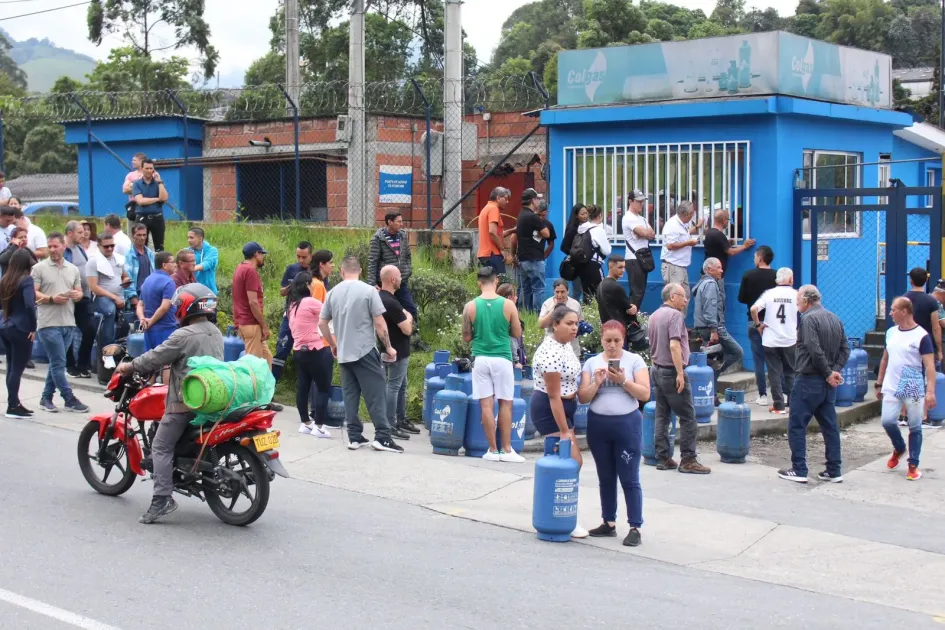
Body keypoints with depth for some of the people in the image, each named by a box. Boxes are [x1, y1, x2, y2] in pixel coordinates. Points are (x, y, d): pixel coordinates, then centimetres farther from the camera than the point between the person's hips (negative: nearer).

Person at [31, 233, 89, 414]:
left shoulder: (73, 269, 14)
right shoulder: (39, 268, -3)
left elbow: (79, 292, 18)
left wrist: (77, 295, -6)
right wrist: (52, 299, -19)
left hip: (68, 323, 6)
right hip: (48, 323, -5)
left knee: (56, 362, 11)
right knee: (58, 363, -5)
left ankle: (46, 398, 20)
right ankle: (69, 399, 0)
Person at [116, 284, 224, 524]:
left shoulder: (183, 335, -15)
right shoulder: (216, 333, 10)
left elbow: (155, 358, -9)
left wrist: (128, 366, 6)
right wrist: (169, 363, 31)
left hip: (186, 401, -8)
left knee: (161, 447, -3)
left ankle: (162, 499, -12)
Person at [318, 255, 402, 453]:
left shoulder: (333, 292, 6)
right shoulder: (368, 290, -7)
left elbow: (322, 323, 10)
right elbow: (379, 323, -9)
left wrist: (333, 345, 24)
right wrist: (388, 347, 2)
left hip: (343, 354, 5)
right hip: (365, 351, -5)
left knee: (350, 395, 9)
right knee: (376, 394, -3)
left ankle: (354, 437, 9)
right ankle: (382, 437, -7)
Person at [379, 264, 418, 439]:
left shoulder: (380, 298, 7)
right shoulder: (391, 302, -24)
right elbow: (407, 330, -20)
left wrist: (404, 316, 7)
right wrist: (409, 318, -2)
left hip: (390, 351, 10)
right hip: (397, 352, -10)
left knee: (401, 386, 18)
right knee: (394, 387, -5)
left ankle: (401, 420, 26)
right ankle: (390, 426, -1)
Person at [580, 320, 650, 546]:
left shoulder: (634, 360, 0)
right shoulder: (592, 363, 7)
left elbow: (645, 394, -6)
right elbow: (583, 398, 2)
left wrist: (623, 381, -17)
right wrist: (597, 383, -14)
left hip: (627, 424, -3)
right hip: (598, 425, 3)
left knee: (629, 479, -2)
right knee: (606, 478, 12)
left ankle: (635, 528, 1)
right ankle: (608, 523, 23)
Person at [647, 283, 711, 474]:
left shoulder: (654, 316, 12)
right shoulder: (675, 315, -14)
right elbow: (674, 346, -23)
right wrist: (680, 374, -23)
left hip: (657, 370, 9)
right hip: (672, 372, -9)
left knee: (662, 416, 10)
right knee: (688, 417, -3)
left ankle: (663, 458, 11)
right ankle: (688, 460, -3)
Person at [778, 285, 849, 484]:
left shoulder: (808, 319, -13)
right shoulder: (835, 319, 12)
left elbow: (815, 350, -21)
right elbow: (845, 349, 9)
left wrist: (829, 373, -11)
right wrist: (835, 370, -1)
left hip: (809, 380, -8)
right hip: (828, 384, 8)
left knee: (797, 426, 1)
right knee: (830, 426, 11)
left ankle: (799, 470, 1)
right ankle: (834, 471, 12)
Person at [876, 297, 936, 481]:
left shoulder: (921, 336, -11)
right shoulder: (891, 333, 7)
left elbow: (929, 366, -15)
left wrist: (930, 391, -23)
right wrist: (879, 384, 16)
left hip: (914, 390, -4)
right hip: (892, 388, 5)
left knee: (915, 427, 3)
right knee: (888, 421, -4)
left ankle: (913, 465, 13)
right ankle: (899, 449, 24)